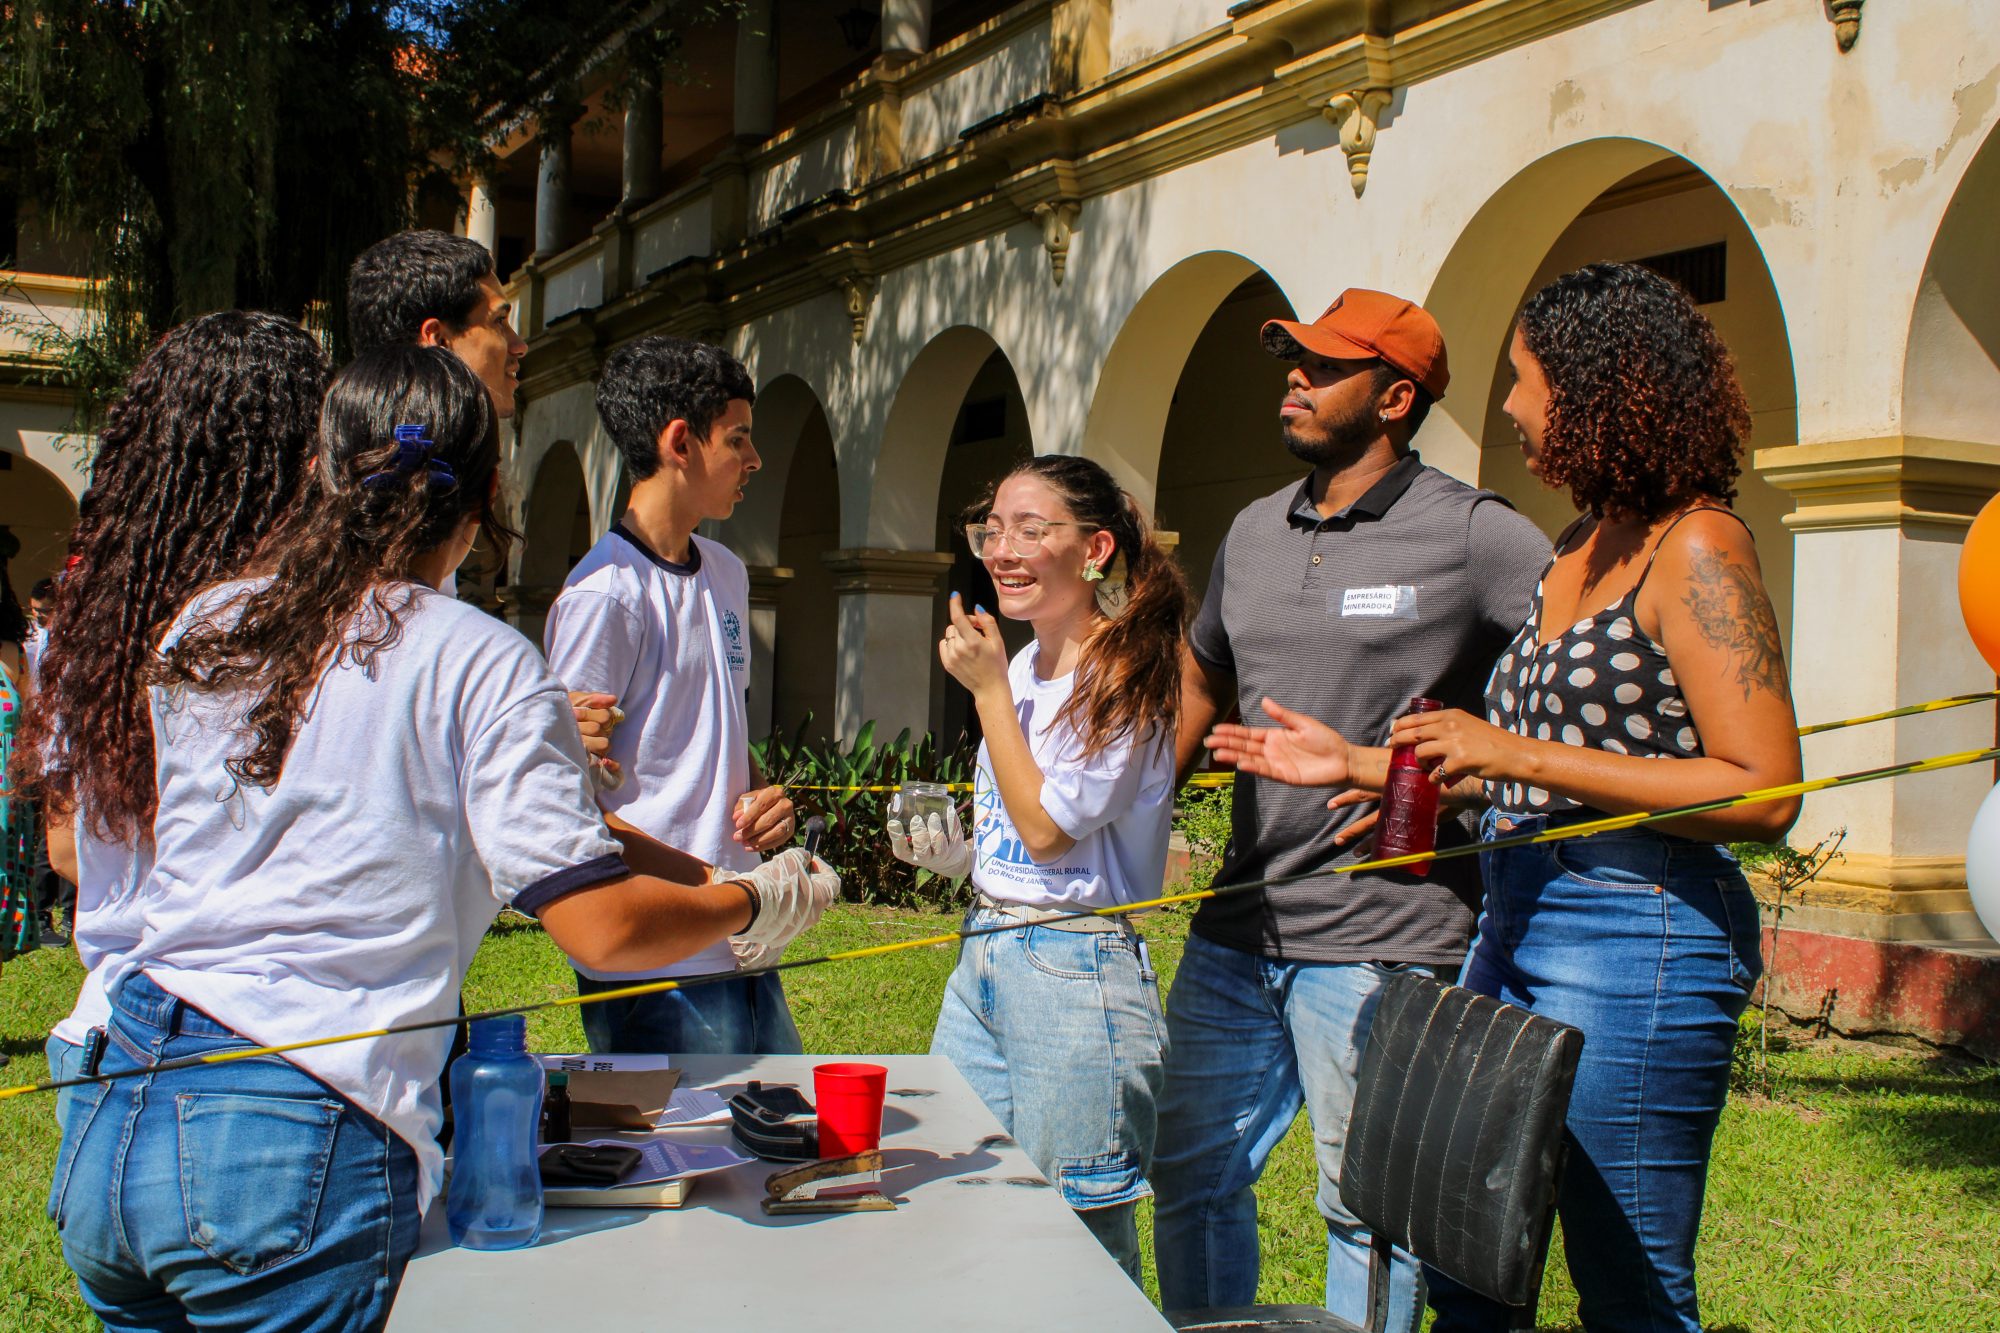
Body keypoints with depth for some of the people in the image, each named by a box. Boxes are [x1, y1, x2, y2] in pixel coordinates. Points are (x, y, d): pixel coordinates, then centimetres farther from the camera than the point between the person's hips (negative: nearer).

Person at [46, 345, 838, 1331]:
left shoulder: (202, 630, 10)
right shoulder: (483, 665, -7)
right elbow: (603, 925, -12)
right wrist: (757, 901, 7)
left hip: (107, 1130, 6)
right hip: (295, 1152, -6)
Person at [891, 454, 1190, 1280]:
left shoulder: (1124, 680, -12)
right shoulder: (1020, 667, 12)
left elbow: (1047, 828, -17)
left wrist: (990, 690, -13)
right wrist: (951, 851, 2)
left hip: (1074, 969, -8)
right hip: (981, 956, 8)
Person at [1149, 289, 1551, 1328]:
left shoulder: (1472, 535, -8)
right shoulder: (1255, 532, 13)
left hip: (1378, 940, -7)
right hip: (1234, 928, 7)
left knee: (1366, 1210, 4)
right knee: (1191, 1177, 16)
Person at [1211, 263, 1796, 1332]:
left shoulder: (1694, 547, -11)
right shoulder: (1577, 548, 16)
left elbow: (1761, 792, -19)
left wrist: (1517, 753, -19)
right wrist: (1354, 763, 20)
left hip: (1633, 940, -9)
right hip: (1514, 923, 9)